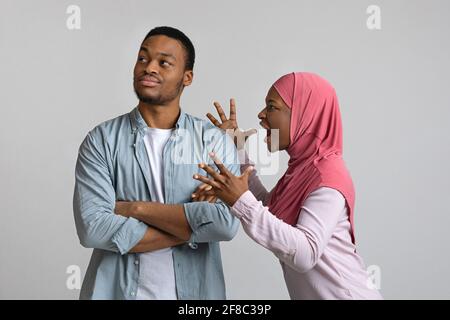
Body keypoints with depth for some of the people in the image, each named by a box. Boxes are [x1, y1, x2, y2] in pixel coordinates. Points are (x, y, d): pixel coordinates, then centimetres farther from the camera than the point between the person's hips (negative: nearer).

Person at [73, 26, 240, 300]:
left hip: (195, 290, 1)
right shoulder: (101, 140, -5)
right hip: (116, 290, 0)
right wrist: (194, 227, -17)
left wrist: (137, 208, -17)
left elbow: (227, 222, -18)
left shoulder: (214, 141, -5)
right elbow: (93, 228, -17)